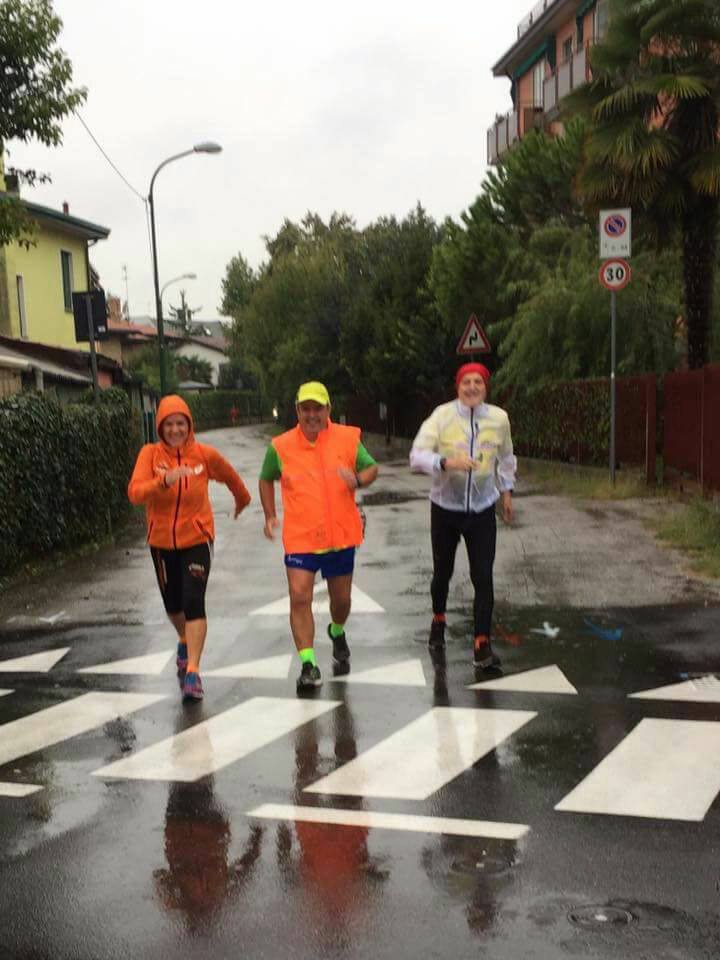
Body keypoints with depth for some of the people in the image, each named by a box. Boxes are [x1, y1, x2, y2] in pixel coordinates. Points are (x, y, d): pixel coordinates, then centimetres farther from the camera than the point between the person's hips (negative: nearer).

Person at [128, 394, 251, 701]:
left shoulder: (205, 454, -9)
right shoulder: (150, 454, -10)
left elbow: (230, 477, 12)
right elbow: (135, 493, -24)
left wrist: (243, 499, 29)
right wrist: (165, 480, -41)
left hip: (197, 540, -2)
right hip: (162, 542, 2)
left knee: (193, 602, -14)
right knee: (172, 603, 17)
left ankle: (192, 671, -10)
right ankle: (185, 641, 48)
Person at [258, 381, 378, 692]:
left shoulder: (348, 438, -3)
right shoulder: (281, 446, -3)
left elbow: (371, 468, 6)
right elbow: (266, 480, 13)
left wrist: (358, 479, -17)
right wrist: (270, 516, 3)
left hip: (341, 535, 1)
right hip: (300, 538, -1)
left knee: (341, 598, 14)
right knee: (299, 597, -14)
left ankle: (337, 634, 48)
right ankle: (308, 665, -6)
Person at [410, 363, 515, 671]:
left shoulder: (499, 418, -3)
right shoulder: (442, 415, -13)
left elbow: (505, 457, 14)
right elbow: (417, 455, -21)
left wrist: (506, 491, 17)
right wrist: (447, 463, -37)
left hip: (482, 510, 1)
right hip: (445, 508, -1)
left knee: (483, 578, -5)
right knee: (442, 572, 15)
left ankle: (482, 645, 4)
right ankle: (438, 622, 43)